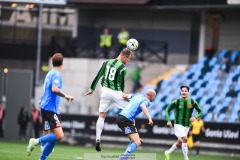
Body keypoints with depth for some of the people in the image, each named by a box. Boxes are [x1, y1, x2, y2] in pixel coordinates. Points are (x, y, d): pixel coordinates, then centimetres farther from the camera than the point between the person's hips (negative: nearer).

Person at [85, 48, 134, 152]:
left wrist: (92, 89, 21)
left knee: (102, 115, 11)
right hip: (116, 92, -5)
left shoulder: (107, 62, 8)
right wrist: (122, 95, 12)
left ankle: (98, 140, 2)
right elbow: (122, 84, -5)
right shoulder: (123, 68, -9)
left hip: (105, 91, 5)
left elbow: (98, 76, 12)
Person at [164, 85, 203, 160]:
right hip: (178, 125, -4)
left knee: (179, 143, 16)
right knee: (185, 139, -23)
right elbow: (167, 110, 2)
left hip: (187, 126, 4)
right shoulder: (176, 102, -9)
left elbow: (200, 112, 2)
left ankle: (168, 153, 41)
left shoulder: (193, 102, -5)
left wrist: (195, 117, -19)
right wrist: (168, 120, -12)